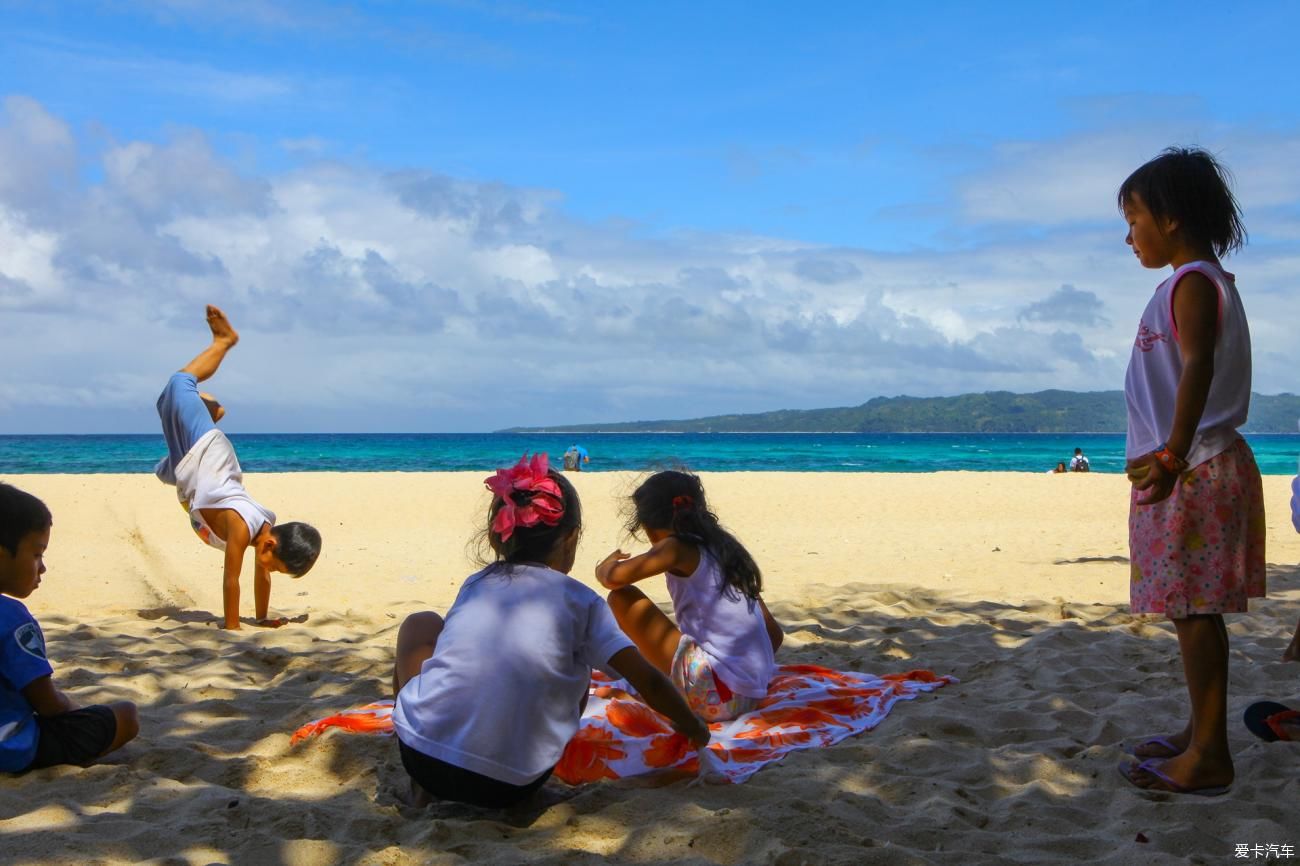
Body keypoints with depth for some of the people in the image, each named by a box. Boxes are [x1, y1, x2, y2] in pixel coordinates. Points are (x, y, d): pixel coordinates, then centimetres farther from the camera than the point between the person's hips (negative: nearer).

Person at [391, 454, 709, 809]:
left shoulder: (474, 584, 13)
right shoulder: (581, 601, 4)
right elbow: (648, 681, 3)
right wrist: (693, 727, 21)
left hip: (421, 755, 1)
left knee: (421, 623, 27)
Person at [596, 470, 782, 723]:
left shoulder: (678, 547, -6)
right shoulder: (727, 548, 14)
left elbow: (613, 578, -16)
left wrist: (605, 566, 7)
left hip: (713, 696, -8)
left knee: (622, 599, -4)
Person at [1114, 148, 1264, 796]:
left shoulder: (1194, 281, -11)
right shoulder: (1200, 282, 20)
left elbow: (1199, 366, -26)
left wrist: (1174, 453, -35)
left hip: (1194, 469, -10)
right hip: (1190, 467, 10)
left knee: (1193, 607, -7)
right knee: (1192, 608, 15)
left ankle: (1209, 757, -2)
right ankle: (1201, 733, 25)